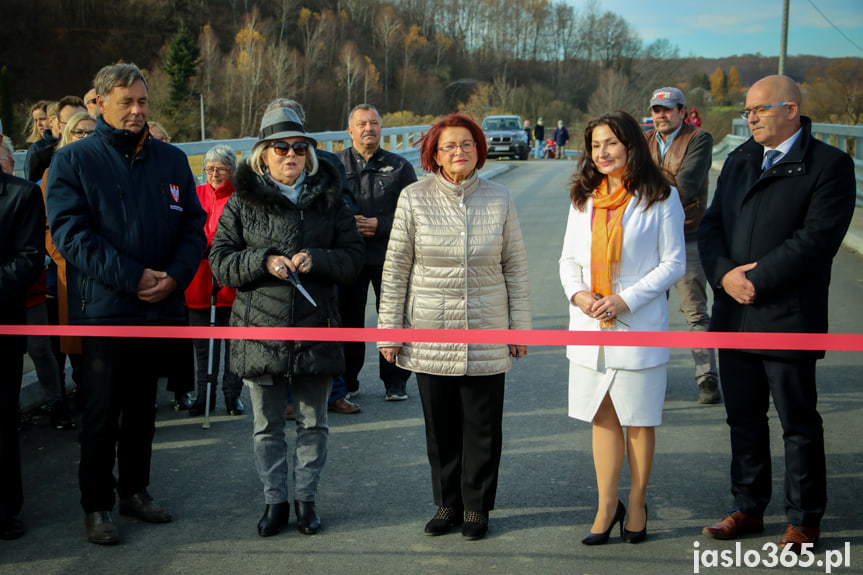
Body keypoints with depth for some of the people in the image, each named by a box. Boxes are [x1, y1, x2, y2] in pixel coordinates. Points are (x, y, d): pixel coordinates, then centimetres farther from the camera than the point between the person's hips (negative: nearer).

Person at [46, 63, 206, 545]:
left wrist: (174, 276, -10)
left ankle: (135, 489, 28)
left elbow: (193, 225, 9)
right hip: (104, 306, -4)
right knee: (102, 409, 1)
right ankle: (97, 505, 13)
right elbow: (71, 233, -11)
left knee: (143, 405, 15)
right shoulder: (73, 161, -2)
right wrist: (133, 278, -18)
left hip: (161, 306, 4)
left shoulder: (172, 159, 10)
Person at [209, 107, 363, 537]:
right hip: (260, 327, 0)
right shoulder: (243, 201, 2)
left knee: (313, 421, 10)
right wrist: (263, 261, -17)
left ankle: (305, 498, 25)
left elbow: (353, 256, 4)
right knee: (267, 424, 9)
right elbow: (221, 261, 0)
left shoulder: (328, 198, 5)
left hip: (316, 328, 1)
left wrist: (317, 260, -15)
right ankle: (275, 500, 24)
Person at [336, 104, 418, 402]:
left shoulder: (399, 166, 5)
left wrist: (378, 226, -12)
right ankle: (346, 382, 18)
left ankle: (395, 382, 15)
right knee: (348, 320, 6)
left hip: (390, 256, 0)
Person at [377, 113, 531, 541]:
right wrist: (389, 330, 0)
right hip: (429, 336, 0)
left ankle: (477, 507, 21)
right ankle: (447, 505, 25)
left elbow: (515, 267, 7)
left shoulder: (499, 199, 1)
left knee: (483, 426, 5)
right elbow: (395, 269, 1)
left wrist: (520, 327, 6)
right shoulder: (414, 198, -3)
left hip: (486, 336, 0)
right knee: (440, 425, 9)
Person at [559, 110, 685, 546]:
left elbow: (673, 263, -6)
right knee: (603, 419, 8)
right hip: (589, 326, 4)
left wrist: (626, 299, -15)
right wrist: (576, 292, -7)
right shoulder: (583, 200, 11)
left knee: (639, 420, 6)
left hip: (639, 328, -4)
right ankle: (606, 507, 17)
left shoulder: (660, 199, -4)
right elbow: (569, 258, 15)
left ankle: (637, 504, 20)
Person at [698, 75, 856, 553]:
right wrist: (724, 274, -9)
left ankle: (804, 521, 19)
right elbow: (711, 225, 10)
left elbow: (818, 237, -17)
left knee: (799, 424, 6)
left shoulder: (829, 165, -7)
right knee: (744, 419, 15)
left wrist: (756, 280, -18)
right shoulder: (738, 161, 14)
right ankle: (748, 509, 29)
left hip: (788, 320, -6)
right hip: (734, 316, 6)